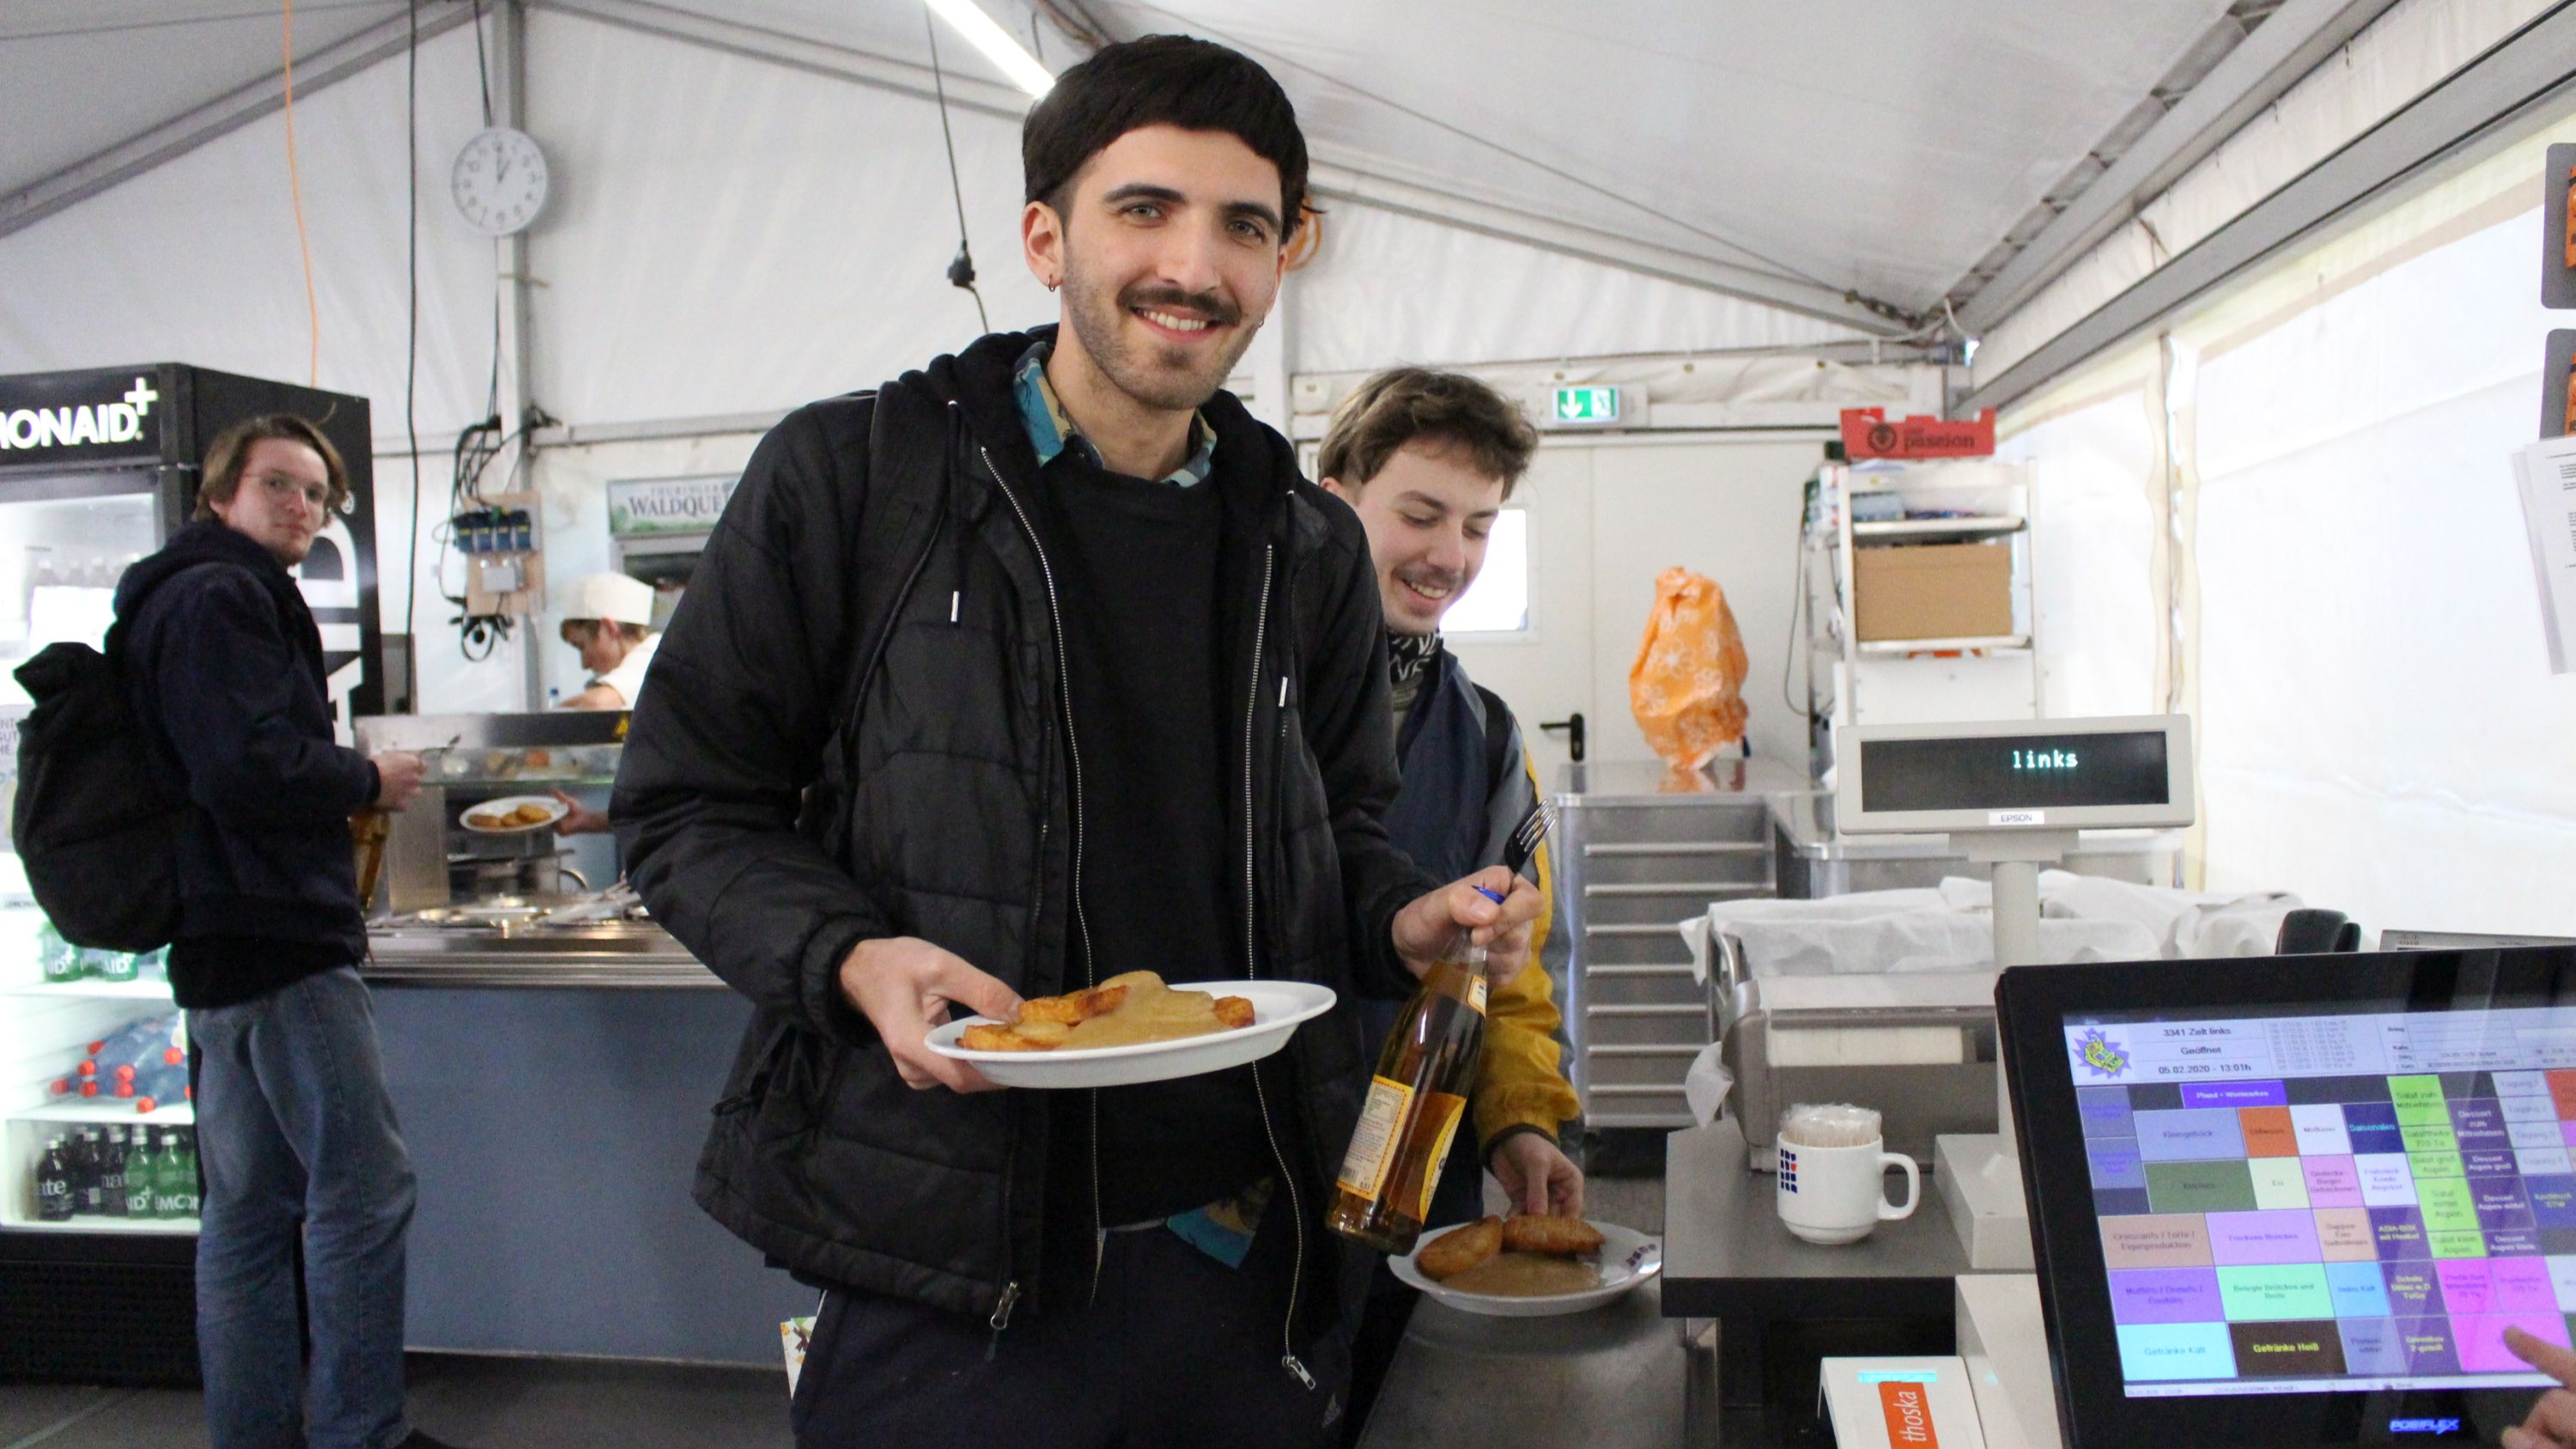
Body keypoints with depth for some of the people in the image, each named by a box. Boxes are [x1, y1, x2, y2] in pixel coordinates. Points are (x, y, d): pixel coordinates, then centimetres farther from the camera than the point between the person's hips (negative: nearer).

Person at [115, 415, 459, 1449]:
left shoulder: (212, 597, 21)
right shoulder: (220, 597, -11)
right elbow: (249, 766, -23)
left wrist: (341, 789, 10)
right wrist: (369, 782, -9)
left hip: (225, 946, 11)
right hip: (278, 943, -11)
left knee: (248, 1210, 13)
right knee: (364, 1189, -5)